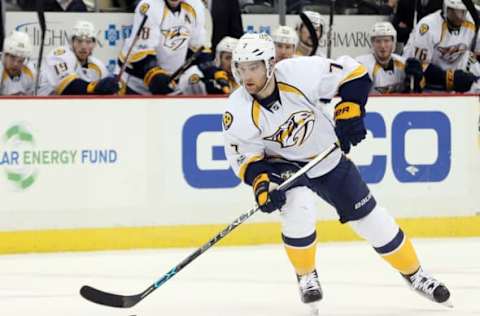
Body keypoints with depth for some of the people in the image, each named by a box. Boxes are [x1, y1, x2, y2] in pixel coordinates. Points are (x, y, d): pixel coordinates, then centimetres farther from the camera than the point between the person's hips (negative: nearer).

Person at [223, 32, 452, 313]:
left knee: (370, 217, 5)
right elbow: (244, 156, -16)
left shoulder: (301, 73, -29)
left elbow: (352, 74, -18)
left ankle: (414, 273, 25)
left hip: (327, 157, 1)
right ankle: (306, 276, -4)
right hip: (282, 165, -1)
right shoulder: (239, 113, -25)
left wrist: (349, 112, -24)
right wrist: (261, 182, -32)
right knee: (299, 209, -30)